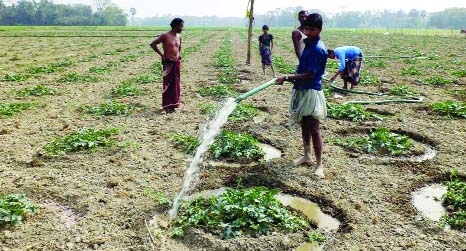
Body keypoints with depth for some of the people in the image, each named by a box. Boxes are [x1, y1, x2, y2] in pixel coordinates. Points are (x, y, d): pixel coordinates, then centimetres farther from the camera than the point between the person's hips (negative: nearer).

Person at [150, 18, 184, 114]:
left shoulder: (179, 36, 10)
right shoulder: (165, 36, -10)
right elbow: (153, 44, -12)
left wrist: (179, 55, 13)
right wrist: (161, 54, -12)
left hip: (177, 63, 7)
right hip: (168, 63, -6)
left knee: (176, 84, 8)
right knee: (167, 85, -5)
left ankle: (173, 104, 18)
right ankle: (166, 106, 0)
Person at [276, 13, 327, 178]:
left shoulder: (318, 49, -19)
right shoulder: (308, 43, 9)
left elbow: (309, 75, -22)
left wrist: (287, 77, -20)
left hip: (311, 92, -9)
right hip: (302, 90, 10)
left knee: (314, 129, -6)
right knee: (304, 126, 17)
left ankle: (319, 165, 2)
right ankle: (307, 156, 31)